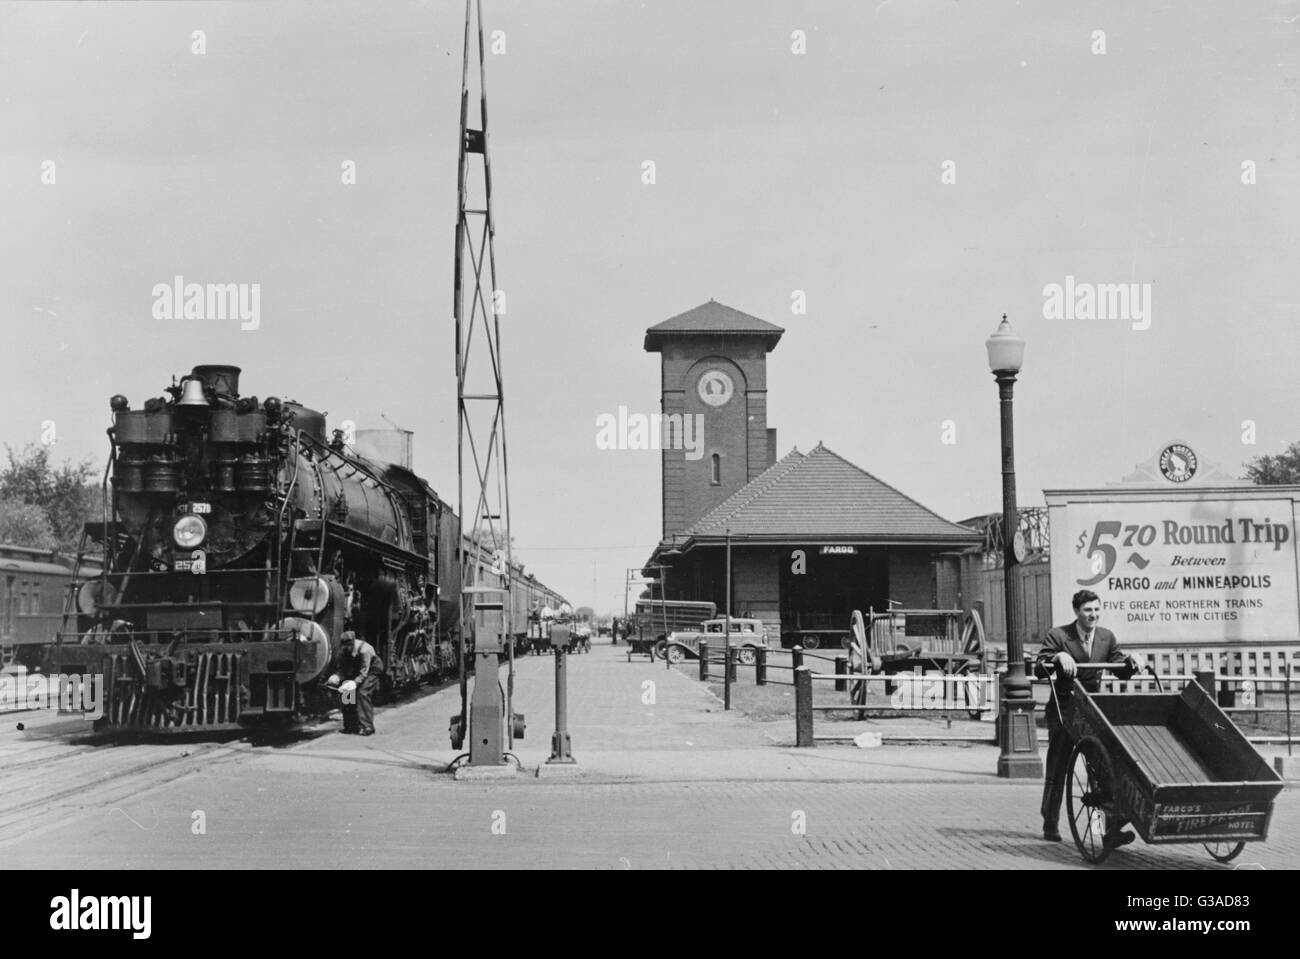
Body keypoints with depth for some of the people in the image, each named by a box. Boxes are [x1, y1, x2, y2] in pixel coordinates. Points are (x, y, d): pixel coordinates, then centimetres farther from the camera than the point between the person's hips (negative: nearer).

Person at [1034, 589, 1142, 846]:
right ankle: (1050, 826, 25)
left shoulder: (1107, 637, 5)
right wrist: (1059, 656, -33)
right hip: (1063, 711, -3)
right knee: (1056, 771, 7)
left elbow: (1121, 672, 8)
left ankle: (1112, 830, -13)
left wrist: (1131, 662, -13)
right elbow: (1039, 670, -15)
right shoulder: (1058, 635, -8)